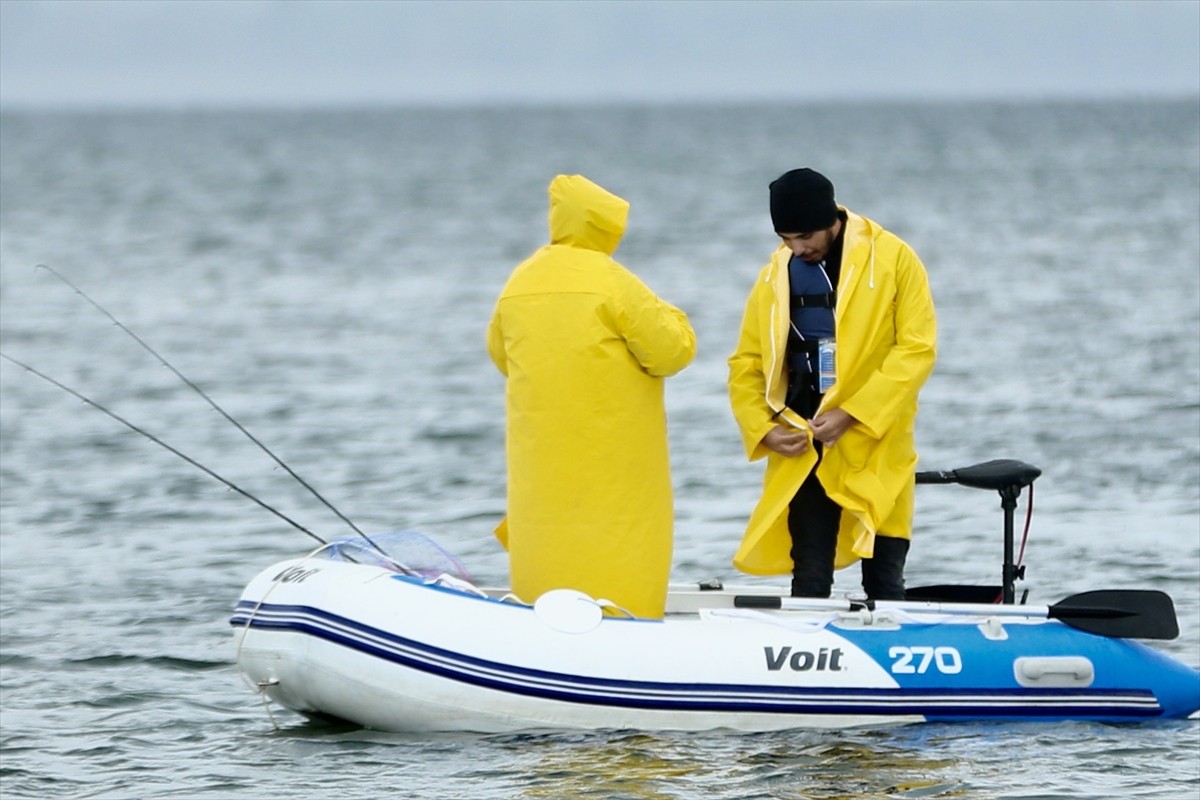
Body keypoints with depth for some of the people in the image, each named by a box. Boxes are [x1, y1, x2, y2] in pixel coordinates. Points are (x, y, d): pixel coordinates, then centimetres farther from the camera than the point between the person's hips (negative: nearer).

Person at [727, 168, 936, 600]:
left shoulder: (893, 260, -5)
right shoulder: (774, 278, 6)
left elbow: (917, 349, -10)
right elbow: (746, 365, 11)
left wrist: (852, 413, -17)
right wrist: (762, 429, -7)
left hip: (877, 453, -3)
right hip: (804, 454, 3)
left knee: (883, 584, 3)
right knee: (809, 583, 2)